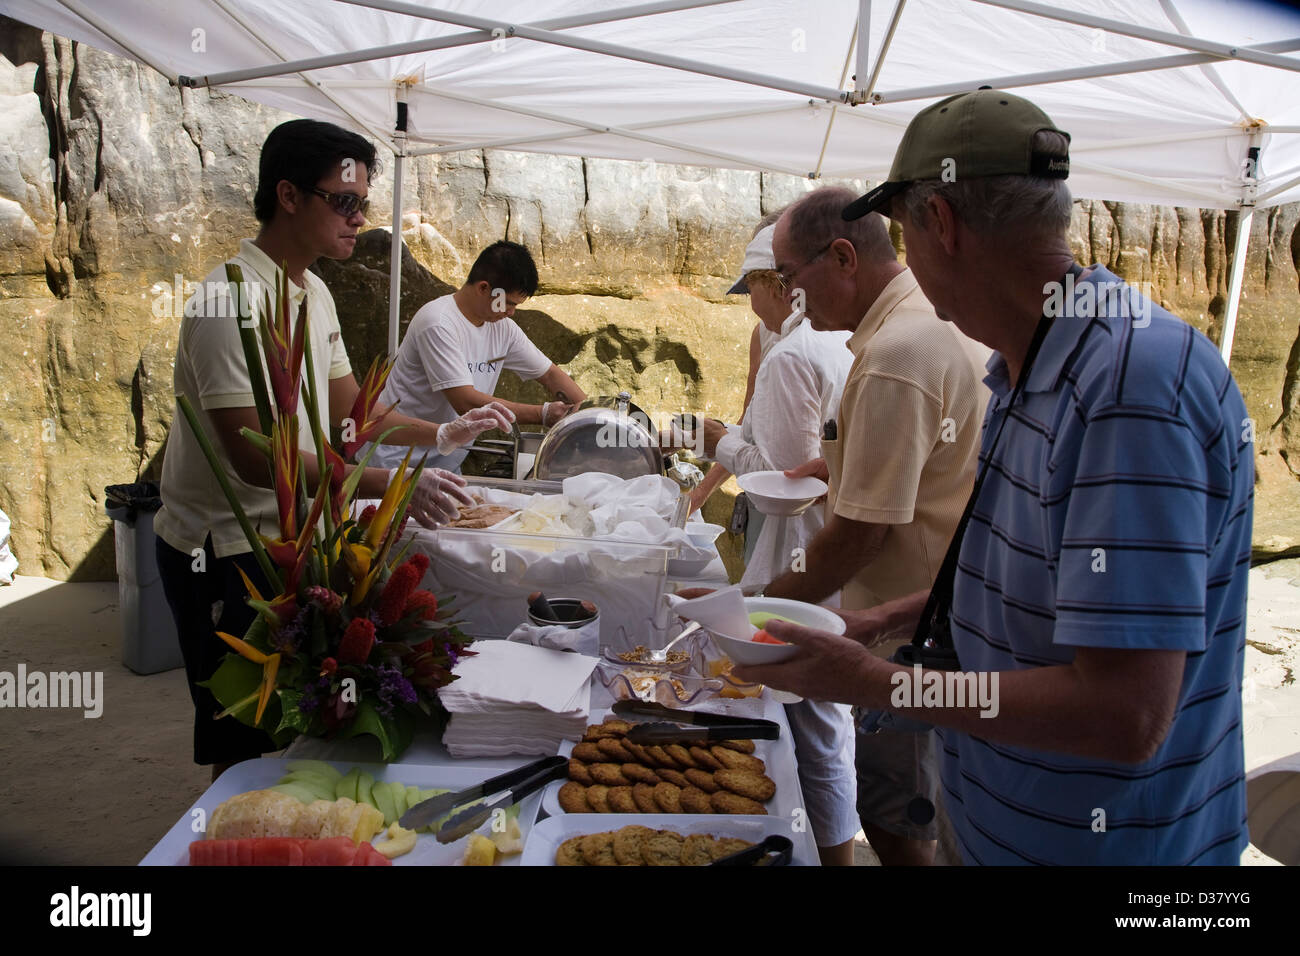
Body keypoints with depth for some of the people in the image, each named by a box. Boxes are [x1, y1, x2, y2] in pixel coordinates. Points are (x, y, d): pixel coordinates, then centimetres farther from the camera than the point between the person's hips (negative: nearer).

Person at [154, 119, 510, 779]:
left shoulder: (312, 292, 10)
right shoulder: (233, 299, -21)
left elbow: (347, 408, 13)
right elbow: (252, 455, -29)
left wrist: (443, 433, -1)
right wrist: (388, 486, -36)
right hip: (223, 553, -9)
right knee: (245, 748, 2)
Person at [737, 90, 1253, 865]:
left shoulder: (1134, 386, -29)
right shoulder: (1027, 372, 2)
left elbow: (1125, 716, -32)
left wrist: (867, 680, -24)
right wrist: (895, 619, 9)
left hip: (1096, 838, -8)